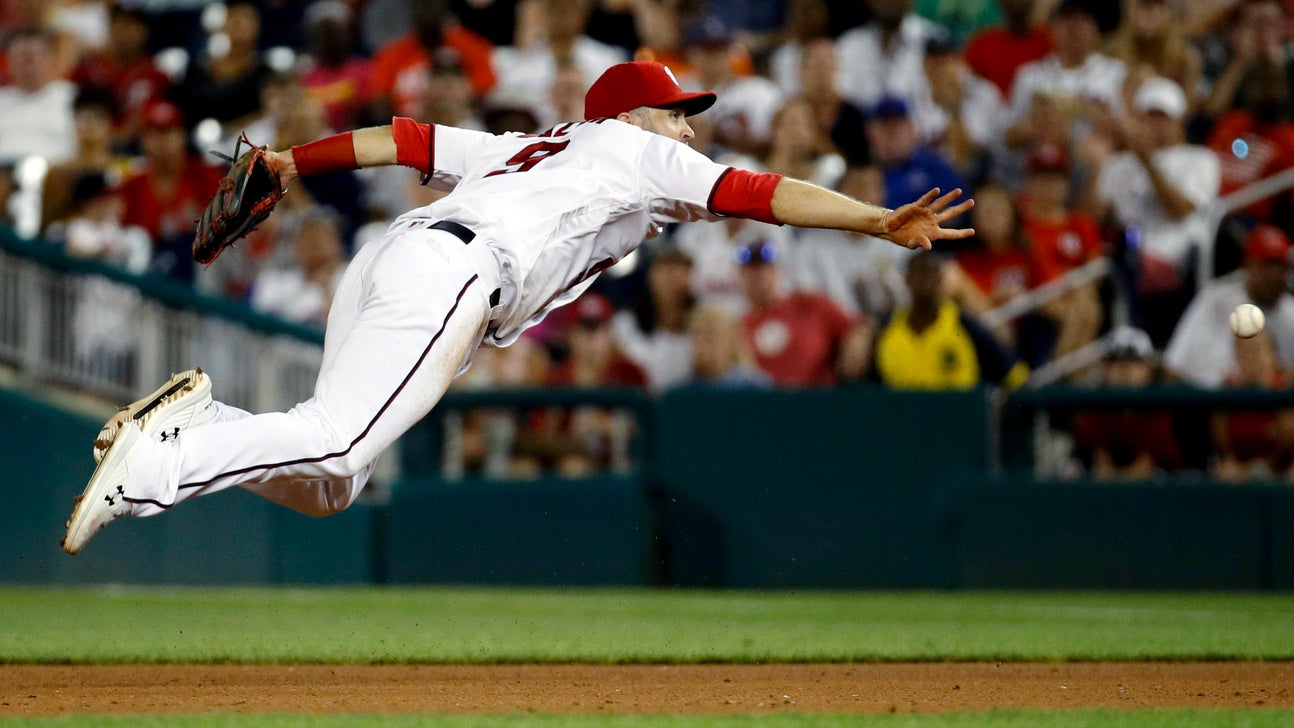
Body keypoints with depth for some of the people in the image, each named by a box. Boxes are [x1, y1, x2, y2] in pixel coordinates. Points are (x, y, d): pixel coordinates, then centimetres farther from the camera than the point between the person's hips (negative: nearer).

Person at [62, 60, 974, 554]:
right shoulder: (637, 150, 16)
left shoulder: (529, 147, 35)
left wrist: (291, 163, 31)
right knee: (340, 441, -25)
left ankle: (199, 414, -10)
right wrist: (881, 221, 1)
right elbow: (757, 194, 5)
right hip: (447, 272, -9)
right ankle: (154, 468, -35)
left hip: (382, 261, 9)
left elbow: (409, 139, 30)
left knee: (327, 483, 7)